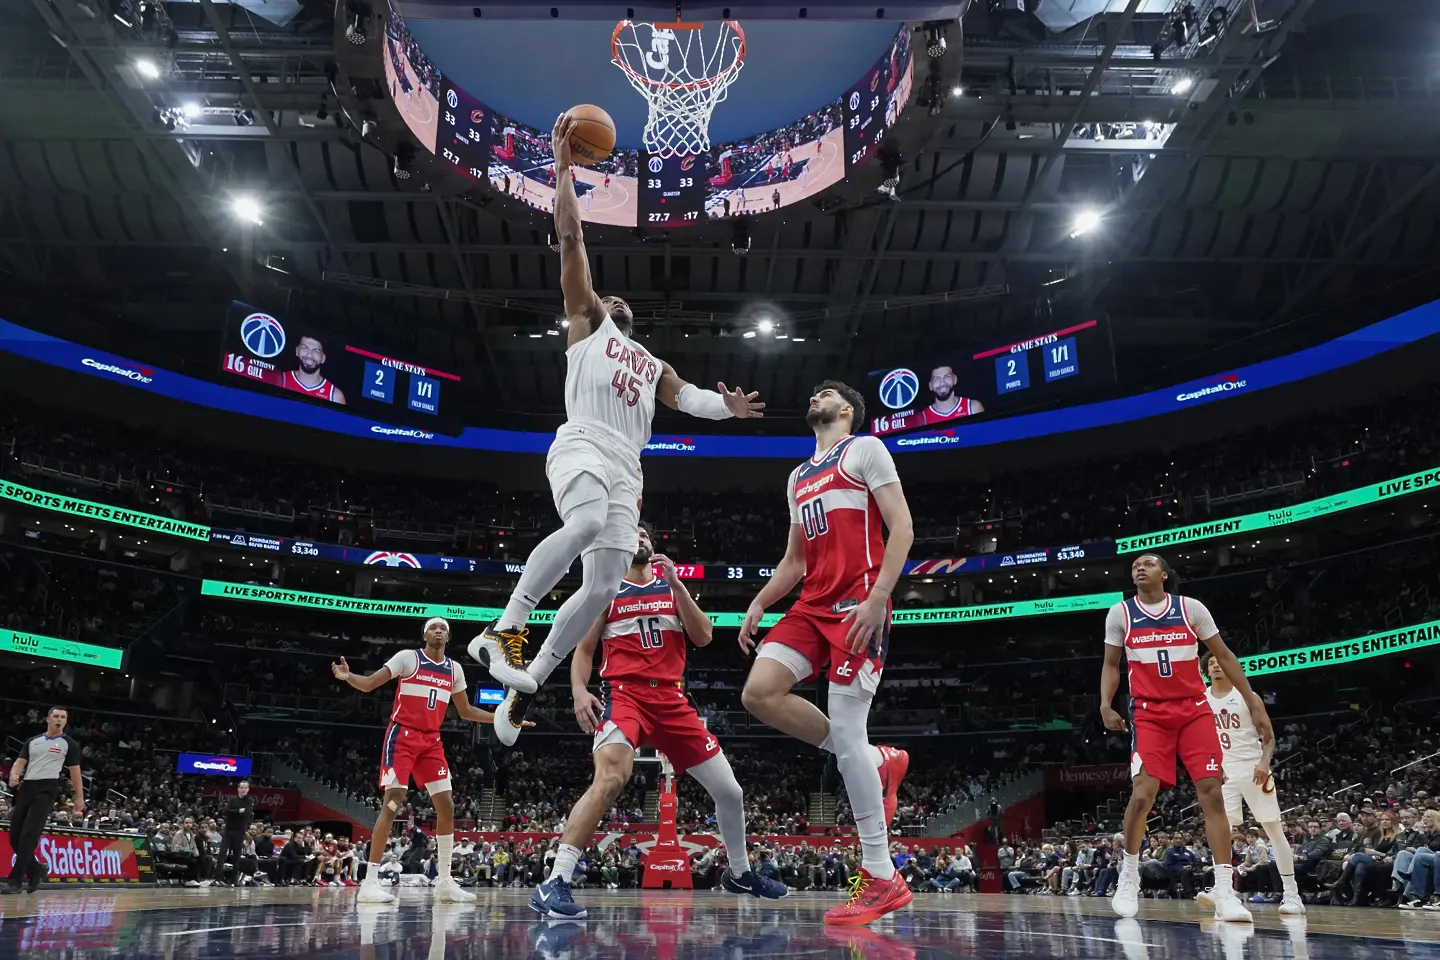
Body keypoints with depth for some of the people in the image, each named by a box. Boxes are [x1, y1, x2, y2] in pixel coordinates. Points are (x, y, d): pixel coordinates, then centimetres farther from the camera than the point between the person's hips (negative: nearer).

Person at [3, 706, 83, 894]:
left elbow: (74, 771, 6)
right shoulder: (32, 741, 17)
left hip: (46, 790, -5)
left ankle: (16, 880, -11)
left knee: (29, 835, -15)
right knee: (15, 835, 5)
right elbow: (20, 761, 11)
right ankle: (36, 870, 22)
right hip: (26, 788, 5)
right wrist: (13, 775, -13)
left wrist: (79, 797, 2)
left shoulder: (69, 744, 6)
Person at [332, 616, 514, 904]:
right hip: (402, 736, -6)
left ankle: (445, 882, 11)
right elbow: (369, 684, -11)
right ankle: (370, 881, -8)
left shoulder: (455, 669, 10)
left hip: (431, 741, 6)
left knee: (446, 806, 2)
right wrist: (348, 676, -33)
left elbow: (466, 712, 19)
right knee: (393, 803, -14)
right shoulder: (408, 657, -5)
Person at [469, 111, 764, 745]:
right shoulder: (587, 321, 21)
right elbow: (570, 240, 13)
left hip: (626, 468, 6)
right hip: (582, 444, -6)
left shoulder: (654, 365, 36)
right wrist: (564, 167, 8)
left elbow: (687, 398, 17)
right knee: (586, 524, -37)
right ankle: (505, 628, -30)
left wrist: (727, 406, -3)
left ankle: (527, 684, 4)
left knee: (603, 586, -6)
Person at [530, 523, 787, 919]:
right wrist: (579, 691, -14)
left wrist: (675, 582, -7)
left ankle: (739, 873, 32)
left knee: (730, 791, 7)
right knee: (611, 776, -34)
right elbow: (583, 649, 6)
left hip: (672, 698, 4)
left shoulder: (673, 586, 16)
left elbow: (703, 637, 2)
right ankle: (554, 883, -33)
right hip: (623, 693, -4)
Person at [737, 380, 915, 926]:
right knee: (759, 693, -10)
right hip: (813, 604, 8)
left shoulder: (866, 450, 2)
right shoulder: (799, 477, 25)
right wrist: (759, 603, 14)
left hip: (857, 604, -8)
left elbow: (902, 526, -8)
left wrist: (878, 597, -20)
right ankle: (877, 763, 5)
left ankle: (882, 881, -1)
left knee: (845, 732, -12)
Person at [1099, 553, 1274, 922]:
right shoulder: (1119, 614, 2)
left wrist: (1254, 704, 3)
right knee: (1142, 794, -13)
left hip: (1194, 709, 1)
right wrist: (1106, 704, -7)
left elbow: (1224, 656, 6)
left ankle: (1225, 891, -4)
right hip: (1149, 713, -1)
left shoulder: (1191, 608, 0)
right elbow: (1111, 665, 9)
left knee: (1212, 791, -8)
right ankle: (1129, 877, 8)